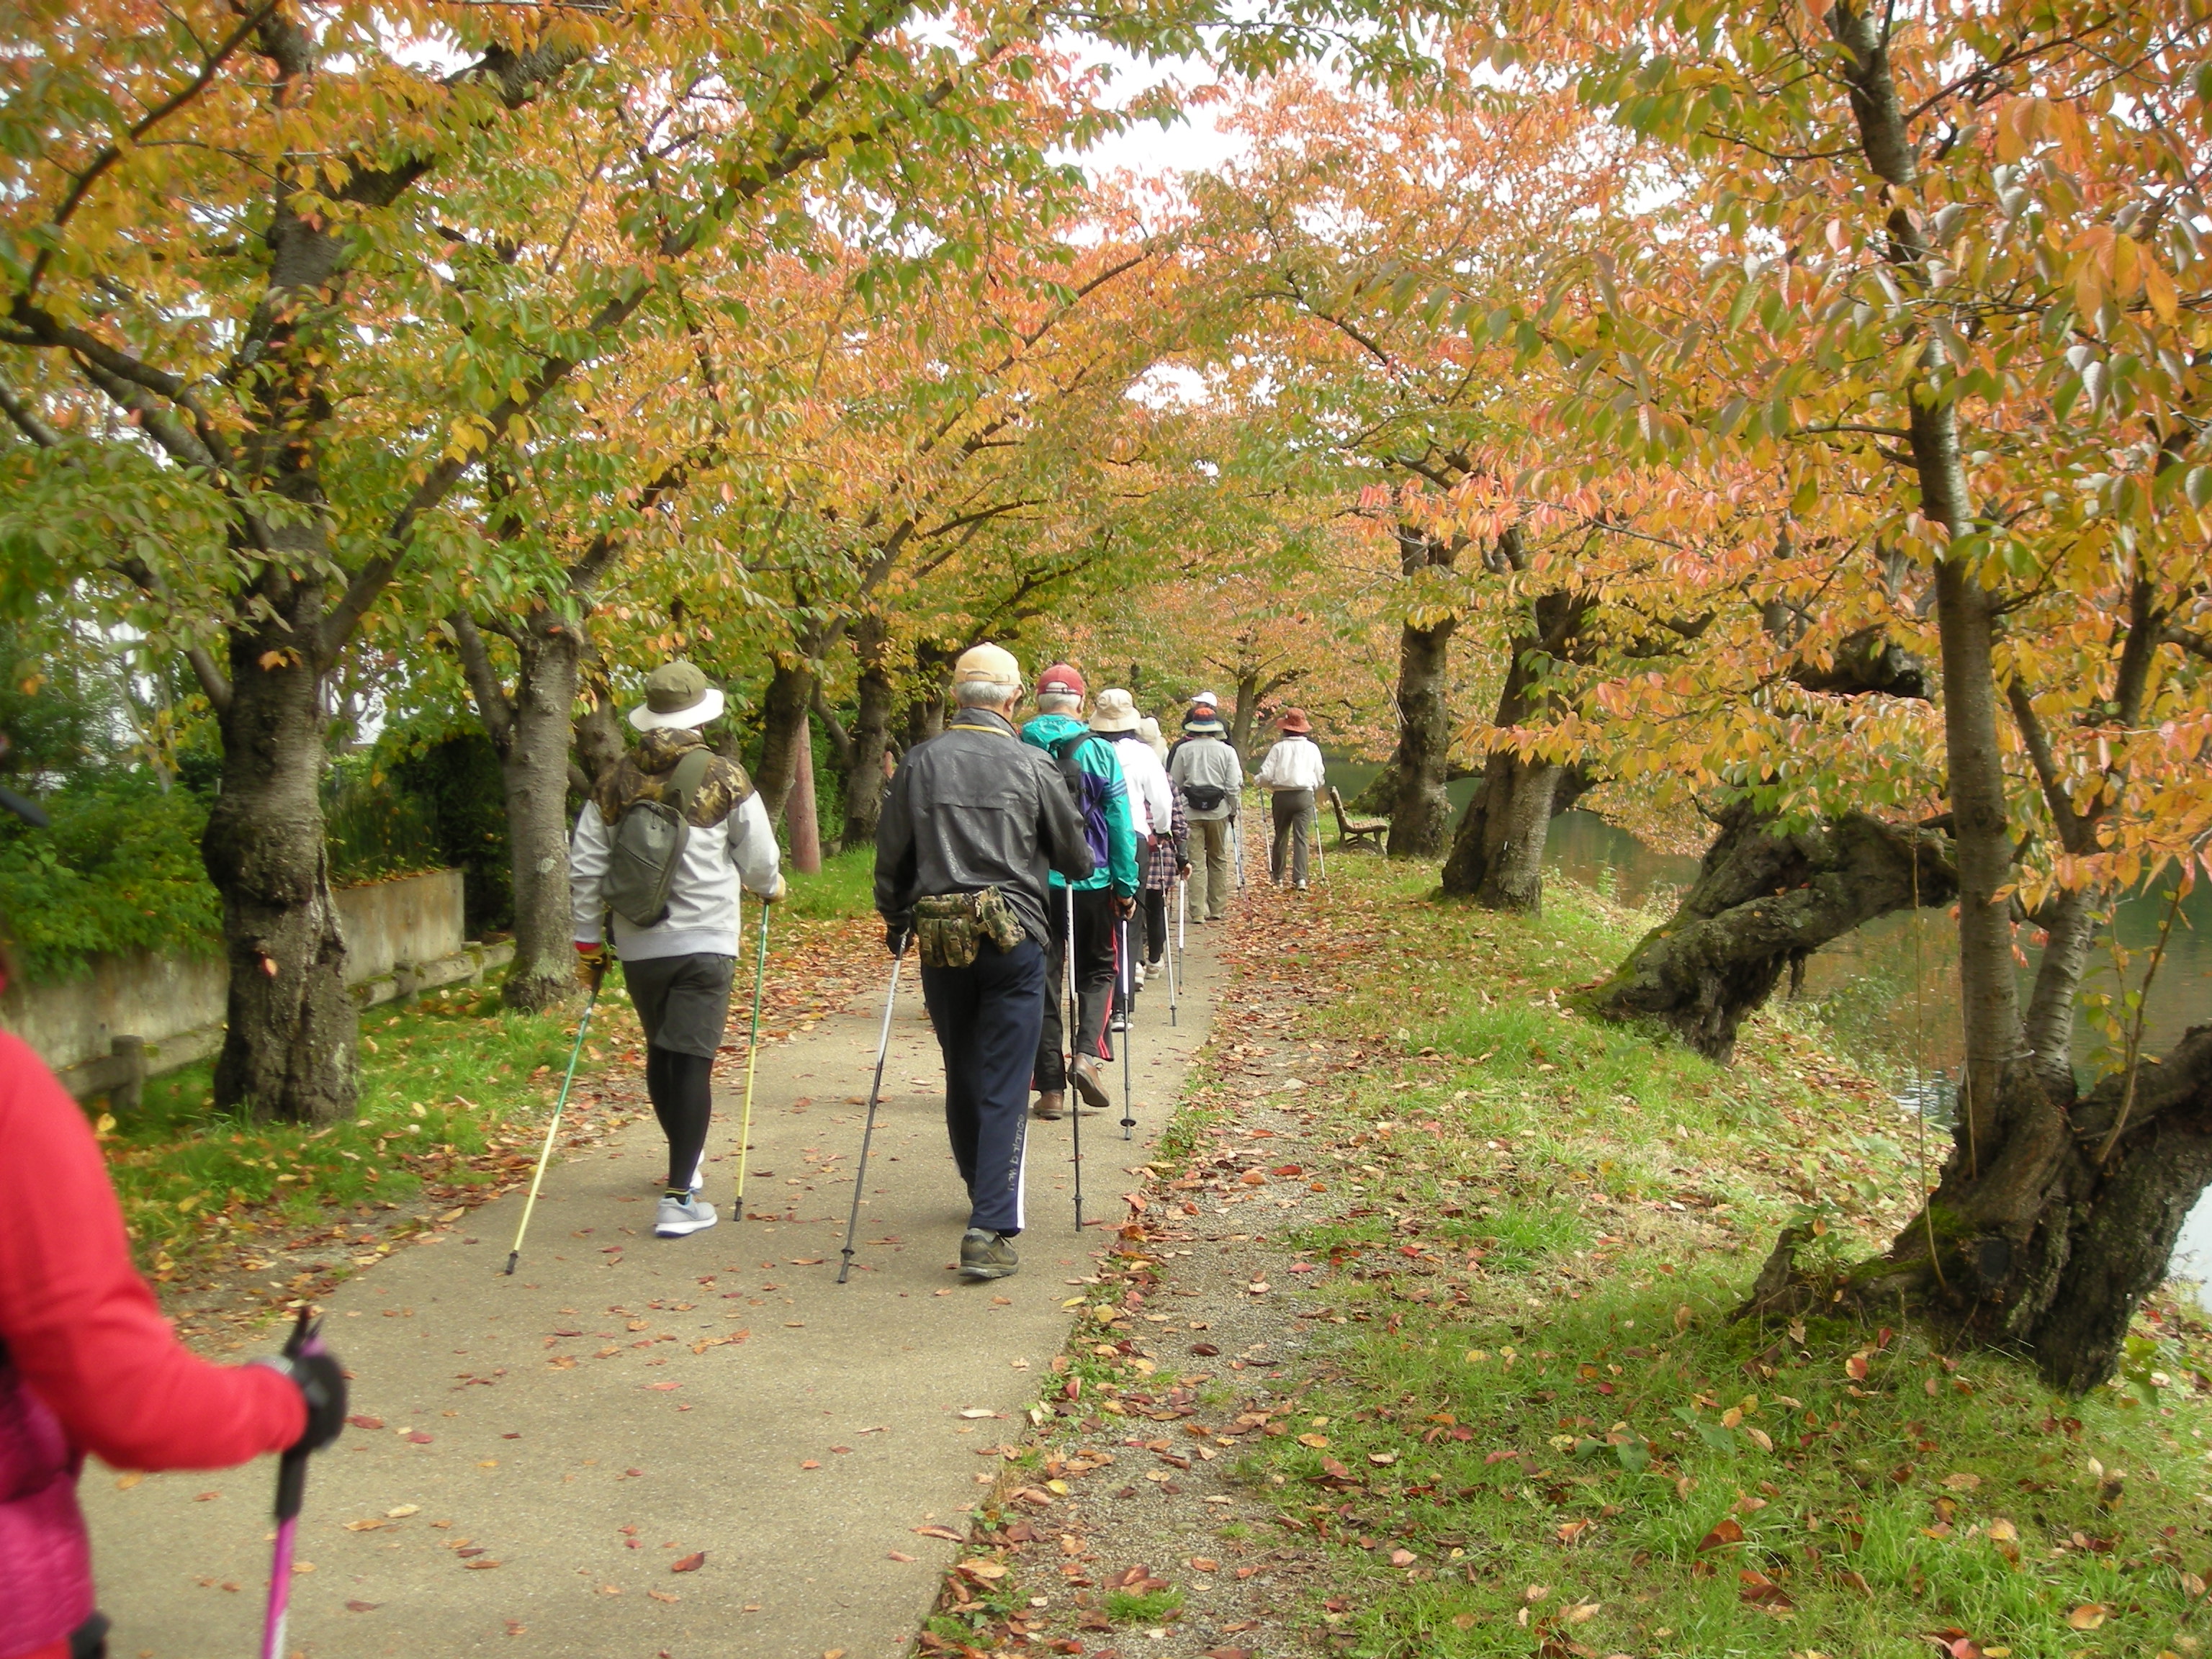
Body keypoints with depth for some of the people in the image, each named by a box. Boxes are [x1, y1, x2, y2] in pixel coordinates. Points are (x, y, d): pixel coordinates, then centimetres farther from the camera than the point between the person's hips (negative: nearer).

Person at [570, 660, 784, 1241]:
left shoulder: (615, 781, 4)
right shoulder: (724, 779, -7)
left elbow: (584, 867, 6)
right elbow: (758, 861, 0)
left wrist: (588, 938, 15)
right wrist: (772, 888, 22)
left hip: (637, 946, 4)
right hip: (704, 943, -4)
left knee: (660, 1053, 20)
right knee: (691, 1061, -4)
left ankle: (687, 1160, 38)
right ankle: (680, 1197, -7)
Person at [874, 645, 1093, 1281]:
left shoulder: (918, 764, 1)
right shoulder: (1032, 767, -4)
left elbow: (891, 857, 6)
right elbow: (1076, 857, 5)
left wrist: (895, 922, 22)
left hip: (939, 941, 3)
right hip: (1013, 939, -3)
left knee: (962, 1079, 19)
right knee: (1004, 1089, -2)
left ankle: (985, 1198, 36)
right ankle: (991, 1229, -11)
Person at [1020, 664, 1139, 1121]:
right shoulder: (1099, 751, -4)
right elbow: (1120, 823, -4)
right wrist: (1126, 886, 1)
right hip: (1091, 881, -1)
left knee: (1042, 980, 8)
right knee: (1097, 970, 17)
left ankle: (1050, 1088, 8)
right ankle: (1087, 1054, -6)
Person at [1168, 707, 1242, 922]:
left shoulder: (1183, 749, -1)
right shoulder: (1227, 751, -2)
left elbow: (1175, 783, 3)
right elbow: (1233, 785, -4)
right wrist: (1234, 811, 9)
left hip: (1190, 813, -1)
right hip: (1219, 812, 1)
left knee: (1196, 862, 0)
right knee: (1218, 860, 14)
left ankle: (1198, 911, -3)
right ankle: (1217, 908, 17)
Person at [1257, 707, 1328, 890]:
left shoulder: (1279, 747, -3)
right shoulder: (1312, 748, 3)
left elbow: (1266, 775, -7)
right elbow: (1320, 778, 8)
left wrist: (1270, 785, 15)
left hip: (1282, 796, 0)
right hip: (1305, 795, 0)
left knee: (1281, 836, 14)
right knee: (1301, 837, -2)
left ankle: (1277, 876, 23)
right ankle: (1300, 878, -14)